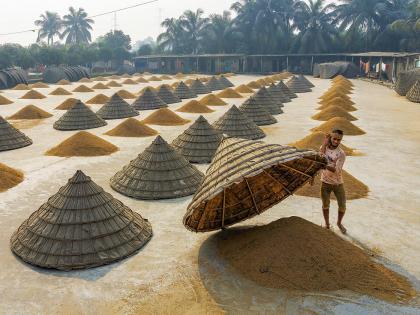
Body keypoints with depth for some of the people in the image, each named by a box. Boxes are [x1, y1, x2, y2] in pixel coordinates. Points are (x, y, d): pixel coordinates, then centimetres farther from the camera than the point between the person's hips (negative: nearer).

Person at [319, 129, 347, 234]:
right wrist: (325, 143, -21)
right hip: (325, 182, 2)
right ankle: (327, 224, 34)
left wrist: (325, 166, -40)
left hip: (338, 183, -1)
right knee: (325, 205, 13)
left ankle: (339, 223, 35)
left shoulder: (341, 154, -15)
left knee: (342, 206, 7)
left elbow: (336, 170, -24)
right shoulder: (324, 147, -3)